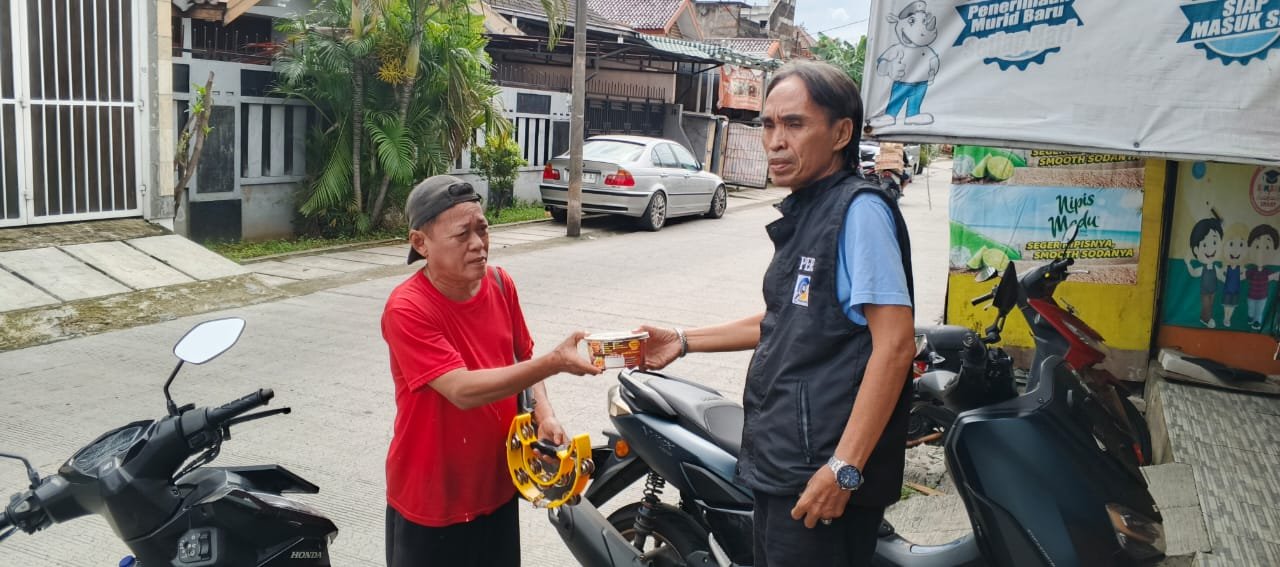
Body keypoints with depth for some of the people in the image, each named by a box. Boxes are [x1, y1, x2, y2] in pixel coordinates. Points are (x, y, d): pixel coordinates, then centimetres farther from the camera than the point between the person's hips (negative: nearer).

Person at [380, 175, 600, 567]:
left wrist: (544, 415, -8)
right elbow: (462, 390, -31)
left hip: (498, 487, 6)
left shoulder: (501, 285, -4)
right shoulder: (406, 310, -23)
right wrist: (554, 363, -38)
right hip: (430, 501, -5)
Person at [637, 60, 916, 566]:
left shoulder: (859, 209, -14)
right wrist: (684, 341, 22)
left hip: (822, 473, -9)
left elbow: (895, 343, -21)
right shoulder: (804, 212, 14)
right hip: (780, 465, 9)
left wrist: (844, 467, -24)